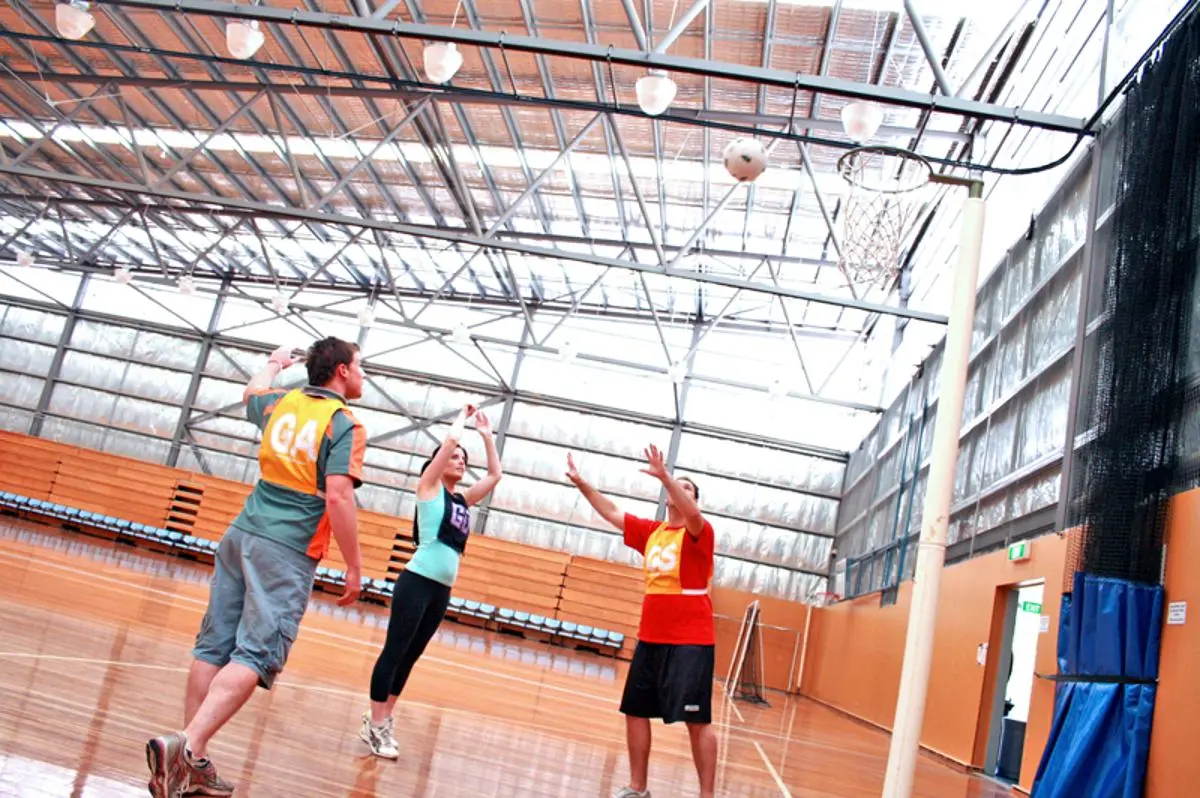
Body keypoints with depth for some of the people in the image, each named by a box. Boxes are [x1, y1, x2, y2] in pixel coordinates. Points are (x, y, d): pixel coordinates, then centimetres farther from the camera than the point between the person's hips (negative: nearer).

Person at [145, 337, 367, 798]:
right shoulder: (345, 425, -7)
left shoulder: (281, 402, 13)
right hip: (288, 551, -7)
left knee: (214, 646, 7)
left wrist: (275, 364, 57)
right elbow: (337, 499, -16)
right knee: (255, 655, -8)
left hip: (242, 534, 7)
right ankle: (186, 747, -22)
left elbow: (251, 394, 38)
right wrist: (354, 567, -9)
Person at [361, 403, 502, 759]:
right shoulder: (429, 486, 1)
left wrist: (486, 435, 23)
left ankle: (383, 717, 20)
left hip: (443, 589, 7)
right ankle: (376, 724, 1)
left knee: (410, 655, 11)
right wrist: (463, 417, 7)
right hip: (417, 581, -7)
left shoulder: (462, 499, 17)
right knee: (394, 651, -4)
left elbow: (495, 475, 24)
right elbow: (449, 440, -9)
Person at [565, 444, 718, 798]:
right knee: (635, 711, 11)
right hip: (650, 639, 7)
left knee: (697, 720, -6)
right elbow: (611, 512, 14)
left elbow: (692, 514, -29)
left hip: (690, 641, -7)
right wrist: (582, 483, 5)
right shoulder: (651, 531, 10)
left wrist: (665, 475, -41)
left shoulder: (699, 533, -7)